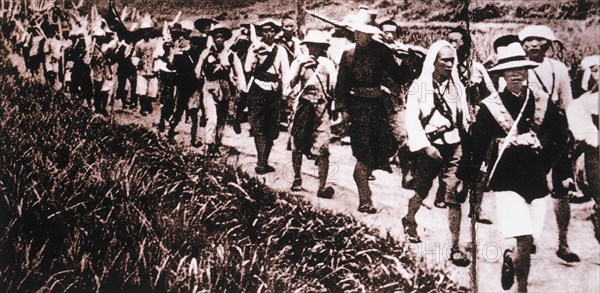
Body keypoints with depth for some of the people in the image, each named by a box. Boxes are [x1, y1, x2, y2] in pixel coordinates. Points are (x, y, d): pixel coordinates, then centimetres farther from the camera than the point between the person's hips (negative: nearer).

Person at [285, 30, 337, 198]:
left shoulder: (327, 63, 7)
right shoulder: (300, 61, 5)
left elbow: (334, 86, 3)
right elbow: (291, 84, -4)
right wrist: (300, 68, -14)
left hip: (322, 107, 0)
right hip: (303, 106, 0)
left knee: (322, 149, -5)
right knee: (297, 146, 5)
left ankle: (322, 187, -3)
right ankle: (297, 179, 20)